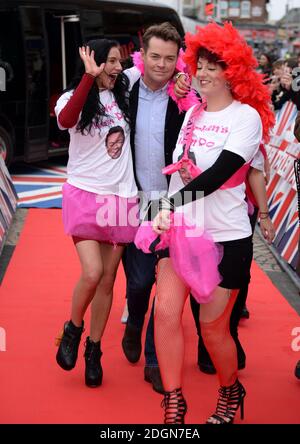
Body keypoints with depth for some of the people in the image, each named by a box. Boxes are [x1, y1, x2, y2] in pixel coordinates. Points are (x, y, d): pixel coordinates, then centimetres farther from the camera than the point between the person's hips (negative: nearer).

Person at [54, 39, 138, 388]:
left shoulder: (122, 95, 6)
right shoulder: (75, 97, -6)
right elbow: (65, 120, -29)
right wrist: (89, 77, -33)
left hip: (121, 198, 4)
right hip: (85, 195, -4)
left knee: (108, 279, 6)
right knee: (92, 273, -16)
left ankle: (94, 350, 19)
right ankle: (73, 330, 12)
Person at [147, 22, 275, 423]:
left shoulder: (247, 116, -9)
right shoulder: (190, 112, 8)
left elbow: (220, 173, -21)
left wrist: (171, 205, -28)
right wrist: (168, 213, 9)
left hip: (225, 237, -4)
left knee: (212, 327, 4)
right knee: (166, 312, -10)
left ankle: (231, 393, 31)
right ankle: (174, 404, 2)